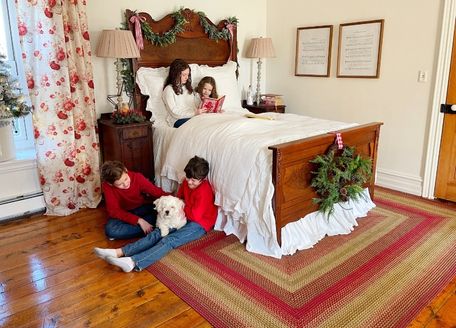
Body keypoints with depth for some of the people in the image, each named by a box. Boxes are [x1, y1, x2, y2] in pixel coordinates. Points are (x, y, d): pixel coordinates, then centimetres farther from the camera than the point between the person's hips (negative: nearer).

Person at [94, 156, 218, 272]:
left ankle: (133, 262, -47)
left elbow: (195, 216, -26)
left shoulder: (204, 192, -22)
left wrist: (183, 207, -8)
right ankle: (119, 252, -26)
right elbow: (179, 197, 20)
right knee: (157, 233, -13)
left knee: (169, 240, -29)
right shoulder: (187, 182, 4)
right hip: (184, 218, 8)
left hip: (199, 224, -8)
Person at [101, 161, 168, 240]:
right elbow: (114, 211, -24)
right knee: (110, 230, -34)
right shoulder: (106, 186, -23)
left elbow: (158, 192, -20)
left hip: (140, 209, 1)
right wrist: (139, 220, -34)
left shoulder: (137, 178, -21)